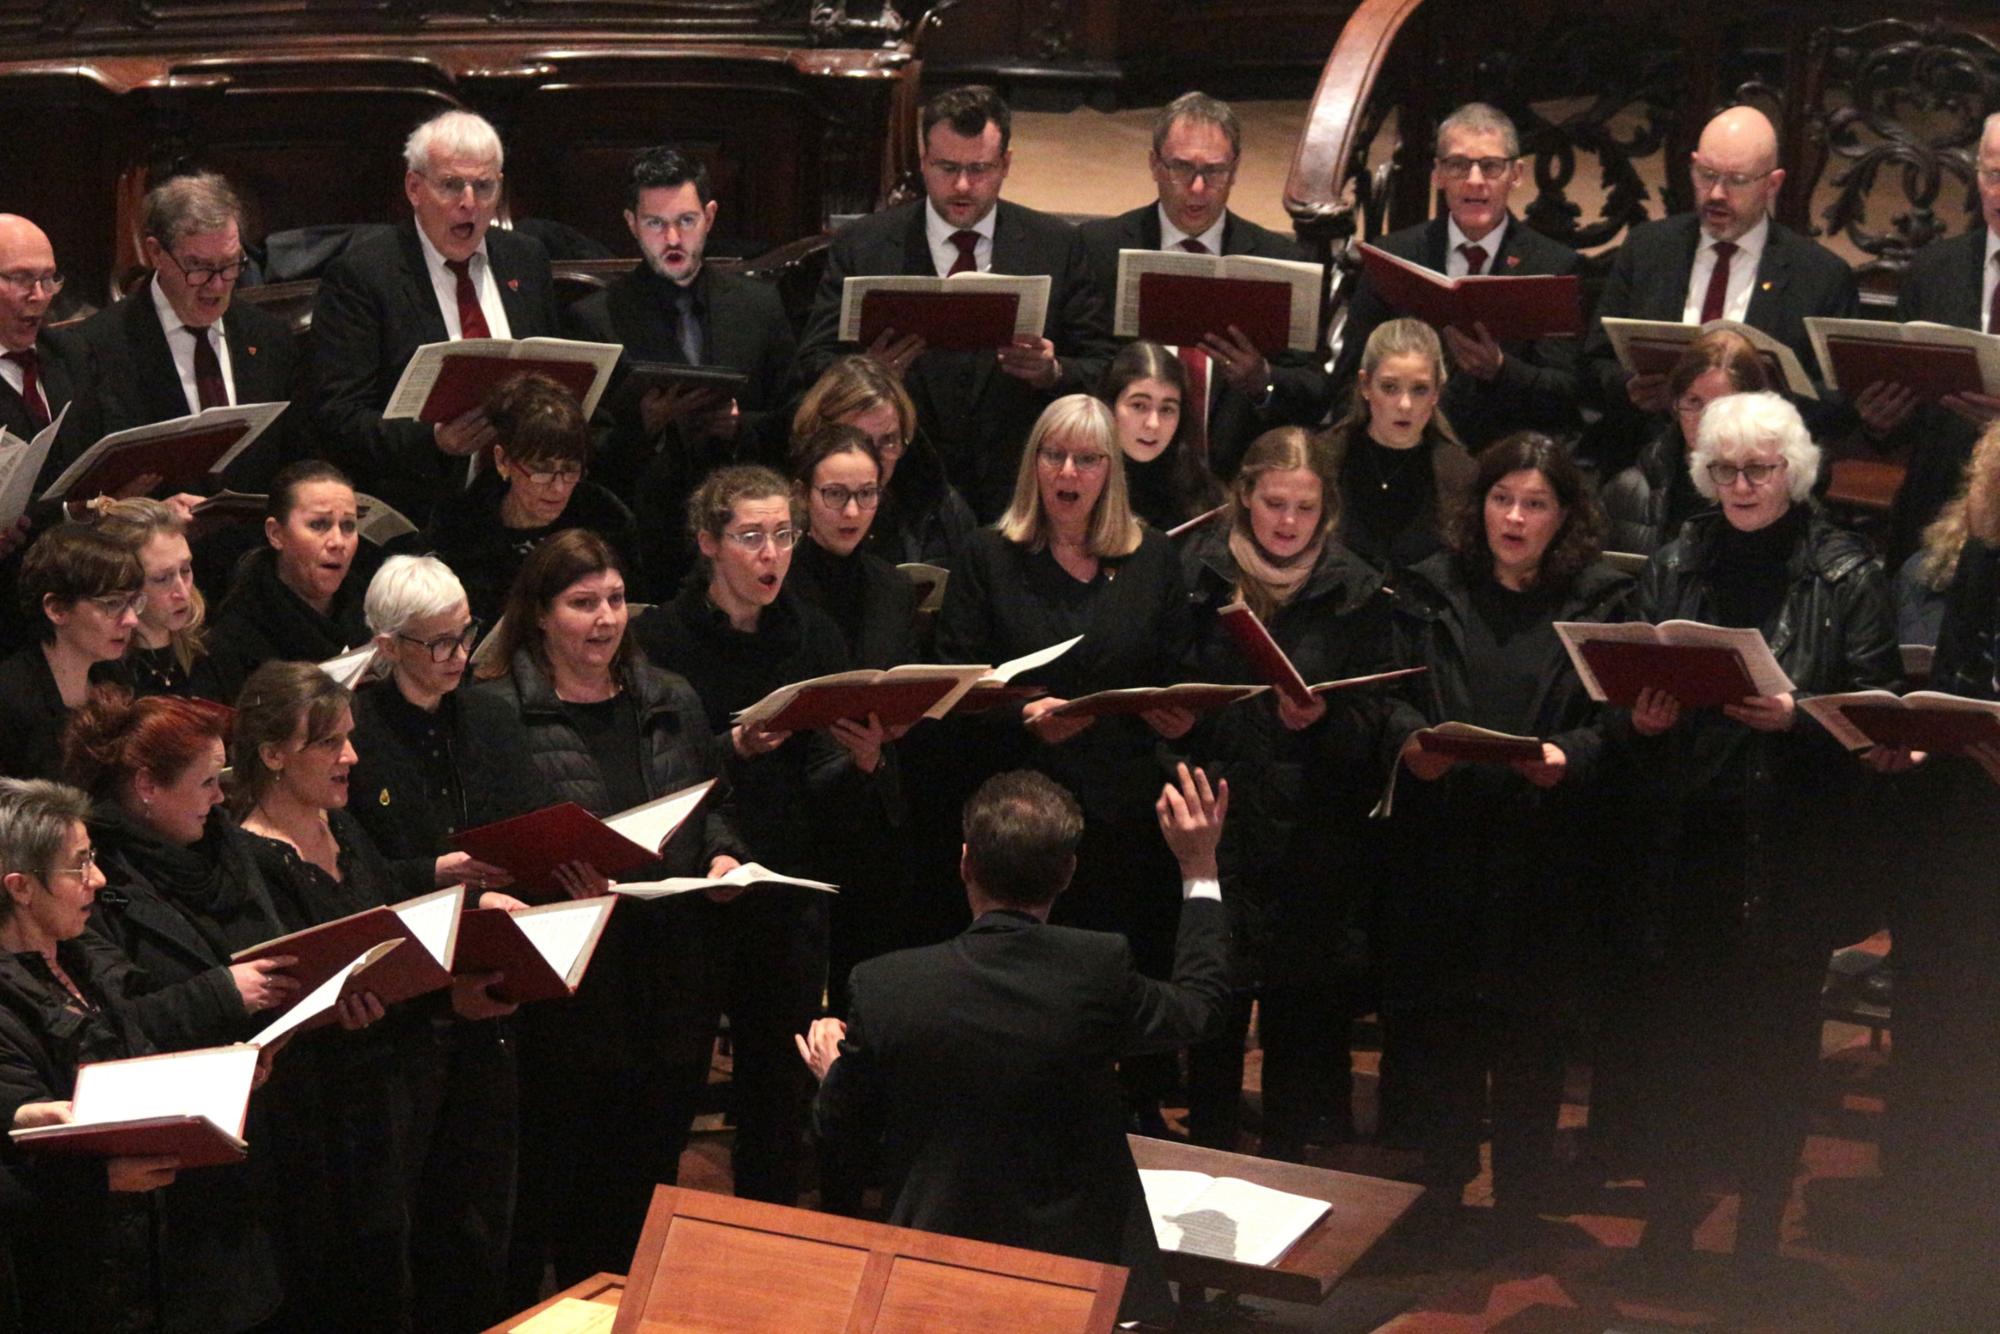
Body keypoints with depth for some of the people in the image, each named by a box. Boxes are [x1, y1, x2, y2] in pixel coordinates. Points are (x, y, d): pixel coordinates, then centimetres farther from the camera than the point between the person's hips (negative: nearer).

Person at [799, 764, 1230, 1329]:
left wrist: (834, 1073, 26)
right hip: (1085, 1262, -1)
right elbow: (1200, 1006, 4)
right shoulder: (1097, 970, -18)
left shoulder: (885, 986, -15)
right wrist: (1200, 869, 15)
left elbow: (843, 1124, 1)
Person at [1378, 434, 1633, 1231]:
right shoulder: (1430, 589, 9)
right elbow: (1394, 695, 5)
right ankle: (1437, 1189, 15)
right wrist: (1410, 739, -16)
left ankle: (1520, 1203, 16)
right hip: (1439, 843, 1)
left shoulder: (1600, 600, 5)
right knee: (1433, 1020, 2)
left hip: (1547, 846, -1)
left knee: (1531, 1025, 4)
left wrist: (1567, 756, -21)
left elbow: (1612, 720, -1)